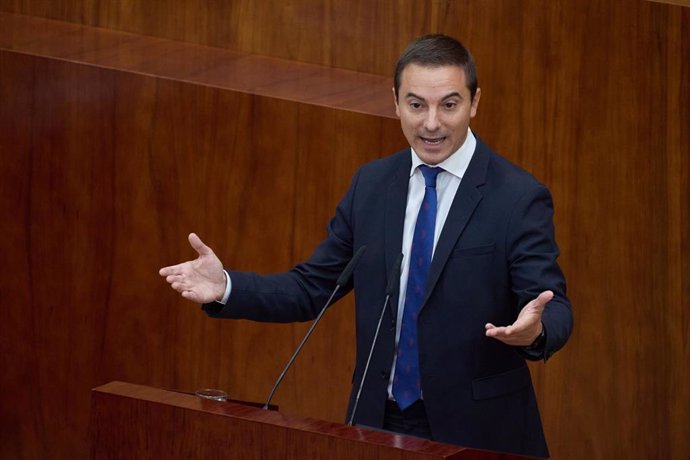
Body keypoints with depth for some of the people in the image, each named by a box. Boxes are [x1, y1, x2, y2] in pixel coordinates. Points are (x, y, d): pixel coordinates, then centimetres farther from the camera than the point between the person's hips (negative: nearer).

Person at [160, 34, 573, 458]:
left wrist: (534, 328, -38)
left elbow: (555, 310, -14)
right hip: (380, 422, 4)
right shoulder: (371, 184, 4)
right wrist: (226, 287, -7)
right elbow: (312, 287, 7)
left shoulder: (519, 197, -11)